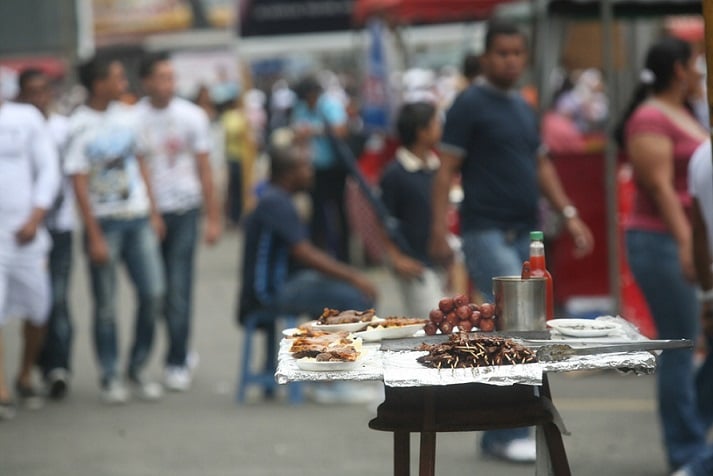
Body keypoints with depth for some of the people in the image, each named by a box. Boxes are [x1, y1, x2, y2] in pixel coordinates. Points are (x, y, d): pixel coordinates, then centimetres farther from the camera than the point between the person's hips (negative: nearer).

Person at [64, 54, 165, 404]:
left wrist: (153, 212, 11)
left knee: (153, 293, 0)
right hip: (103, 221, -5)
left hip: (138, 218, 5)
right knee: (105, 304, 2)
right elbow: (79, 184, -11)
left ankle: (137, 369, 14)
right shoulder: (79, 126, -10)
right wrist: (94, 237, -13)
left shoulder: (127, 116, 6)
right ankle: (110, 378, 13)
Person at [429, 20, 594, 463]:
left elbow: (542, 165, 21)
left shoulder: (525, 109, 16)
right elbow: (447, 169, -8)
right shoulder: (470, 105, -5)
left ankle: (497, 434, 14)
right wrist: (439, 231, -15)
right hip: (487, 233, -7)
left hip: (525, 234, 7)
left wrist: (570, 214, 10)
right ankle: (513, 432, -13)